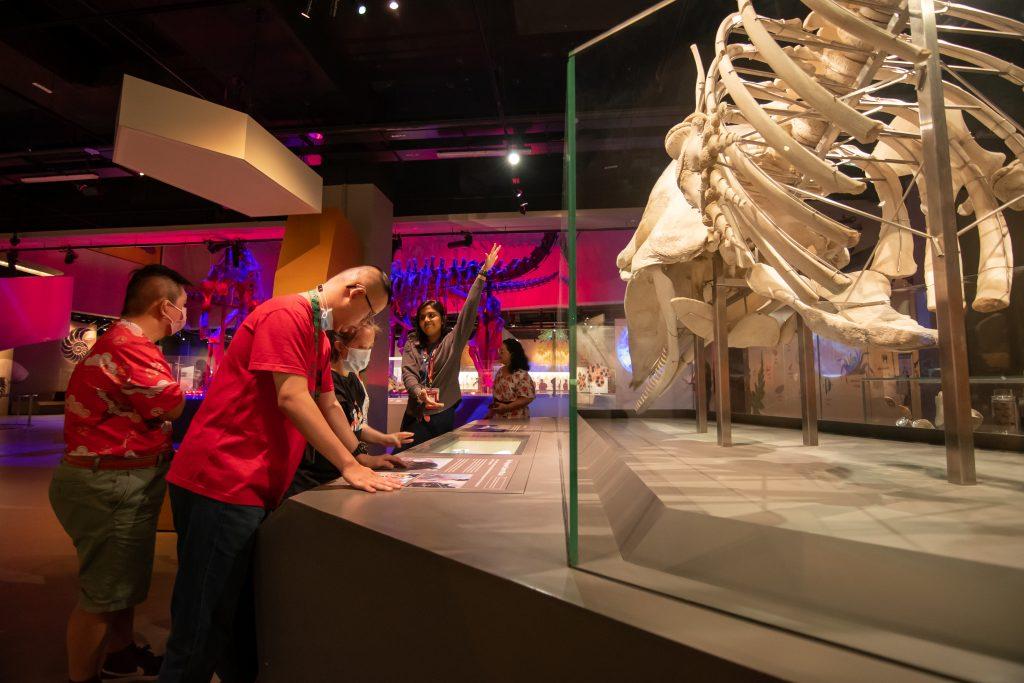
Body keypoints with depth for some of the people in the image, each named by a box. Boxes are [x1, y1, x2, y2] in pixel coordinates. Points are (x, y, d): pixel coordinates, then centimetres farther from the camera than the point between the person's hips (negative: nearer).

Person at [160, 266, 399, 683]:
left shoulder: (318, 338, 16)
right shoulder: (285, 315, -16)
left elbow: (329, 405, 20)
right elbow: (292, 399, -22)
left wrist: (359, 458, 17)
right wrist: (347, 466, -19)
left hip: (252, 489, 10)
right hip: (220, 485, -10)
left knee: (240, 614, 21)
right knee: (203, 626, 4)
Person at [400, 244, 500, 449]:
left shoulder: (453, 341, 1)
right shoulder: (411, 345, 9)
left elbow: (469, 310, -7)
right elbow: (407, 373, -4)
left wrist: (482, 274, -14)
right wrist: (420, 393, -25)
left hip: (443, 415, -2)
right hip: (415, 416, 2)